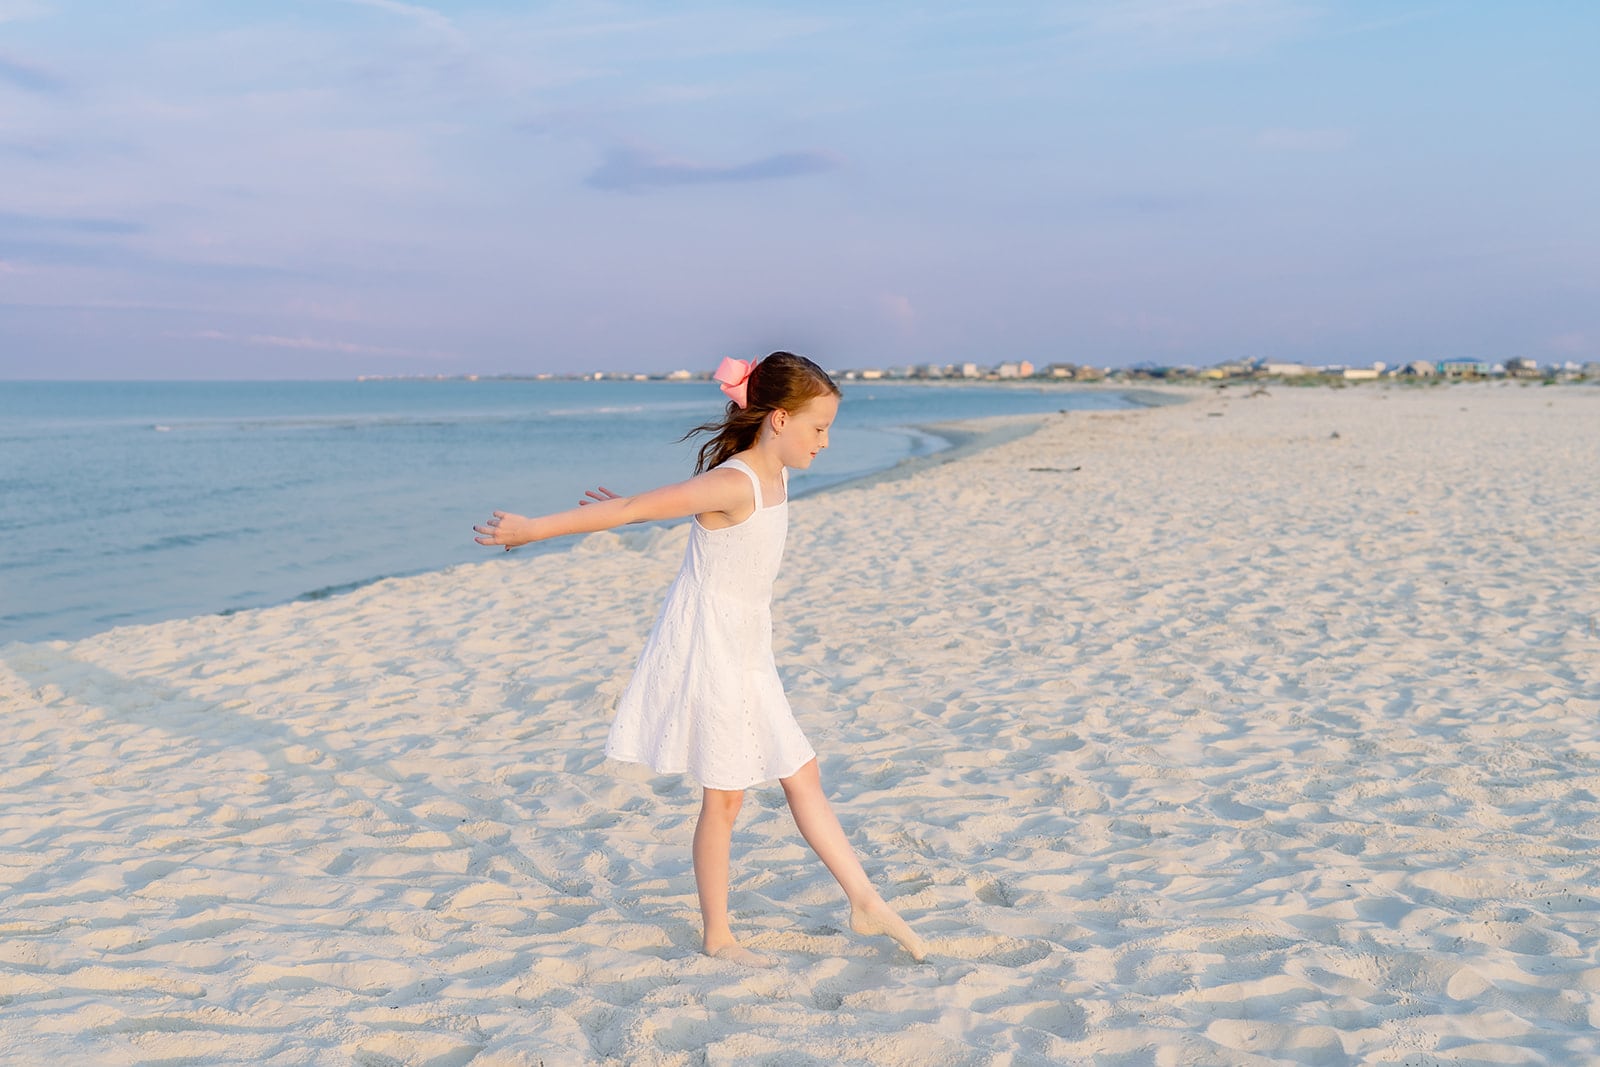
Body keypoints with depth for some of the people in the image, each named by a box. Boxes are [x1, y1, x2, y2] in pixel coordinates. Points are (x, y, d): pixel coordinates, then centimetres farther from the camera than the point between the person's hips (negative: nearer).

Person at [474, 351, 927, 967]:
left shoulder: (774, 477, 6)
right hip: (706, 648, -9)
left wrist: (627, 509, 31)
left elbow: (667, 502, 19)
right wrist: (532, 529, -16)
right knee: (725, 794, 1)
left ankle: (866, 905, 20)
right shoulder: (733, 484, -23)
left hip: (746, 652, 9)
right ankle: (717, 935, 17)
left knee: (802, 776, 12)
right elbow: (631, 509, -21)